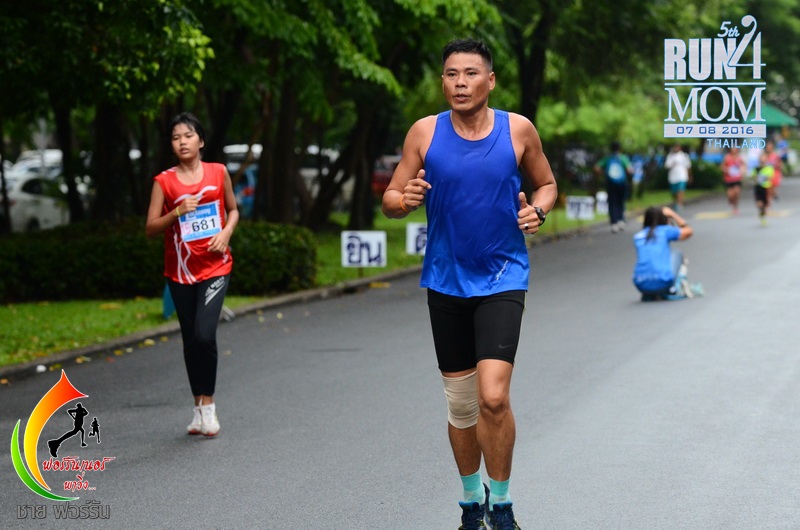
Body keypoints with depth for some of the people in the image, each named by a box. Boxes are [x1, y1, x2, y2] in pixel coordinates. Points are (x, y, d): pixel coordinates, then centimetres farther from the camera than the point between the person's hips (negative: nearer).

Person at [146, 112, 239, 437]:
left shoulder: (218, 172, 2)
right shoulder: (164, 182, -1)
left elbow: (233, 209, 15)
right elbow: (150, 229, -2)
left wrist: (226, 233, -5)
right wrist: (176, 213, -18)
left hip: (215, 267, -1)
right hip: (180, 270, 1)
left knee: (205, 334, -18)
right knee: (191, 340, 9)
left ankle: (208, 406, -4)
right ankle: (200, 409, 21)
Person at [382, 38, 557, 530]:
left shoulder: (518, 130, -3)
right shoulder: (425, 133, -2)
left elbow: (547, 183, 13)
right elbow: (390, 200, 2)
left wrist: (538, 210, -9)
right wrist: (405, 199, -21)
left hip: (502, 279, -2)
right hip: (446, 281, 2)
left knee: (494, 397, -16)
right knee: (460, 403, 10)